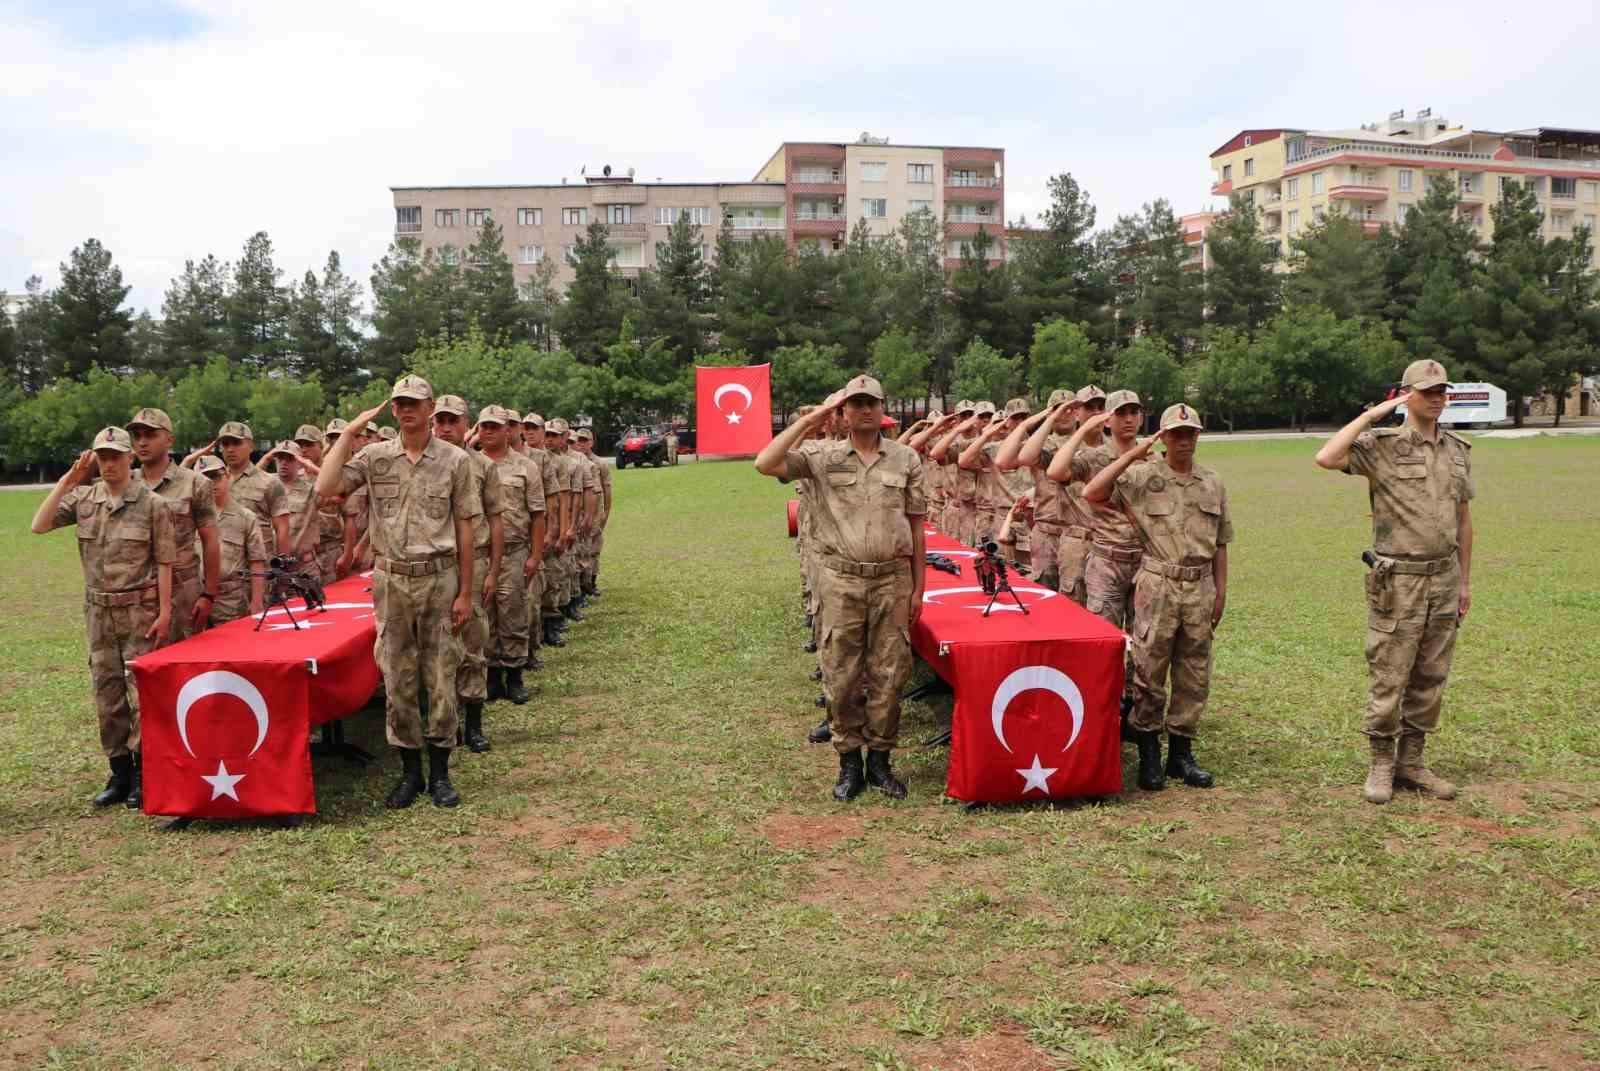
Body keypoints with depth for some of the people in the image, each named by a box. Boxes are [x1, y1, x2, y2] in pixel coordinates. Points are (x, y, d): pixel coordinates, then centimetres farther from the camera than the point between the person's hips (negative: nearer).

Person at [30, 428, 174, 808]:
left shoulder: (152, 503, -6)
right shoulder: (83, 498, 5)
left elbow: (164, 562, -7)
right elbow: (39, 525, -6)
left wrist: (164, 612, -12)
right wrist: (67, 481, -9)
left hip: (140, 611, -5)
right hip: (98, 611, 5)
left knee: (142, 694, -3)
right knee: (107, 696, 10)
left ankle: (144, 774, 6)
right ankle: (119, 773, 19)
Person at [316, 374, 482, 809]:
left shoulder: (454, 460, 0)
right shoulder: (375, 456, 3)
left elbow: (464, 529, 1)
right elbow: (326, 487, -10)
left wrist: (466, 593, -2)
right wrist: (349, 432, -9)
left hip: (439, 578, -1)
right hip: (391, 579, 2)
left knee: (441, 679, 4)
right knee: (398, 680, 8)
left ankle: (440, 772, 16)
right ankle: (410, 770, 20)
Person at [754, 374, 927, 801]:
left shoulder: (906, 458, 6)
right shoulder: (822, 457, 2)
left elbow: (916, 525, 8)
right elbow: (765, 464, -12)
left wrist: (918, 587, 5)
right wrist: (809, 419, -10)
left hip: (893, 579, 1)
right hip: (842, 581, -1)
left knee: (887, 674, 6)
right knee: (842, 676, 4)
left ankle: (880, 759, 19)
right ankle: (849, 762, 18)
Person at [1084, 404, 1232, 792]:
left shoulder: (1213, 484, 11)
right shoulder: (1143, 476, -2)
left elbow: (1220, 544, 14)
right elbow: (1093, 493, -17)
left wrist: (1220, 591, 9)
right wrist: (1133, 454, -17)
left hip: (1201, 587, 4)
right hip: (1158, 585, -4)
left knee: (1194, 676, 8)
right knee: (1149, 673, 0)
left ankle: (1181, 752, 20)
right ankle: (1149, 755, 12)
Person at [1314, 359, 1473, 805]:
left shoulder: (1458, 450, 10)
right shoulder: (1382, 445, -7)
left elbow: (1463, 519, 15)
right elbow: (1326, 458, -26)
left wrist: (1464, 580, 13)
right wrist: (1373, 414, -19)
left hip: (1443, 579, 6)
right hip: (1398, 582, -5)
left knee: (1430, 679, 11)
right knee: (1388, 679, 1)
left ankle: (1411, 761, 22)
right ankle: (1381, 765, 13)